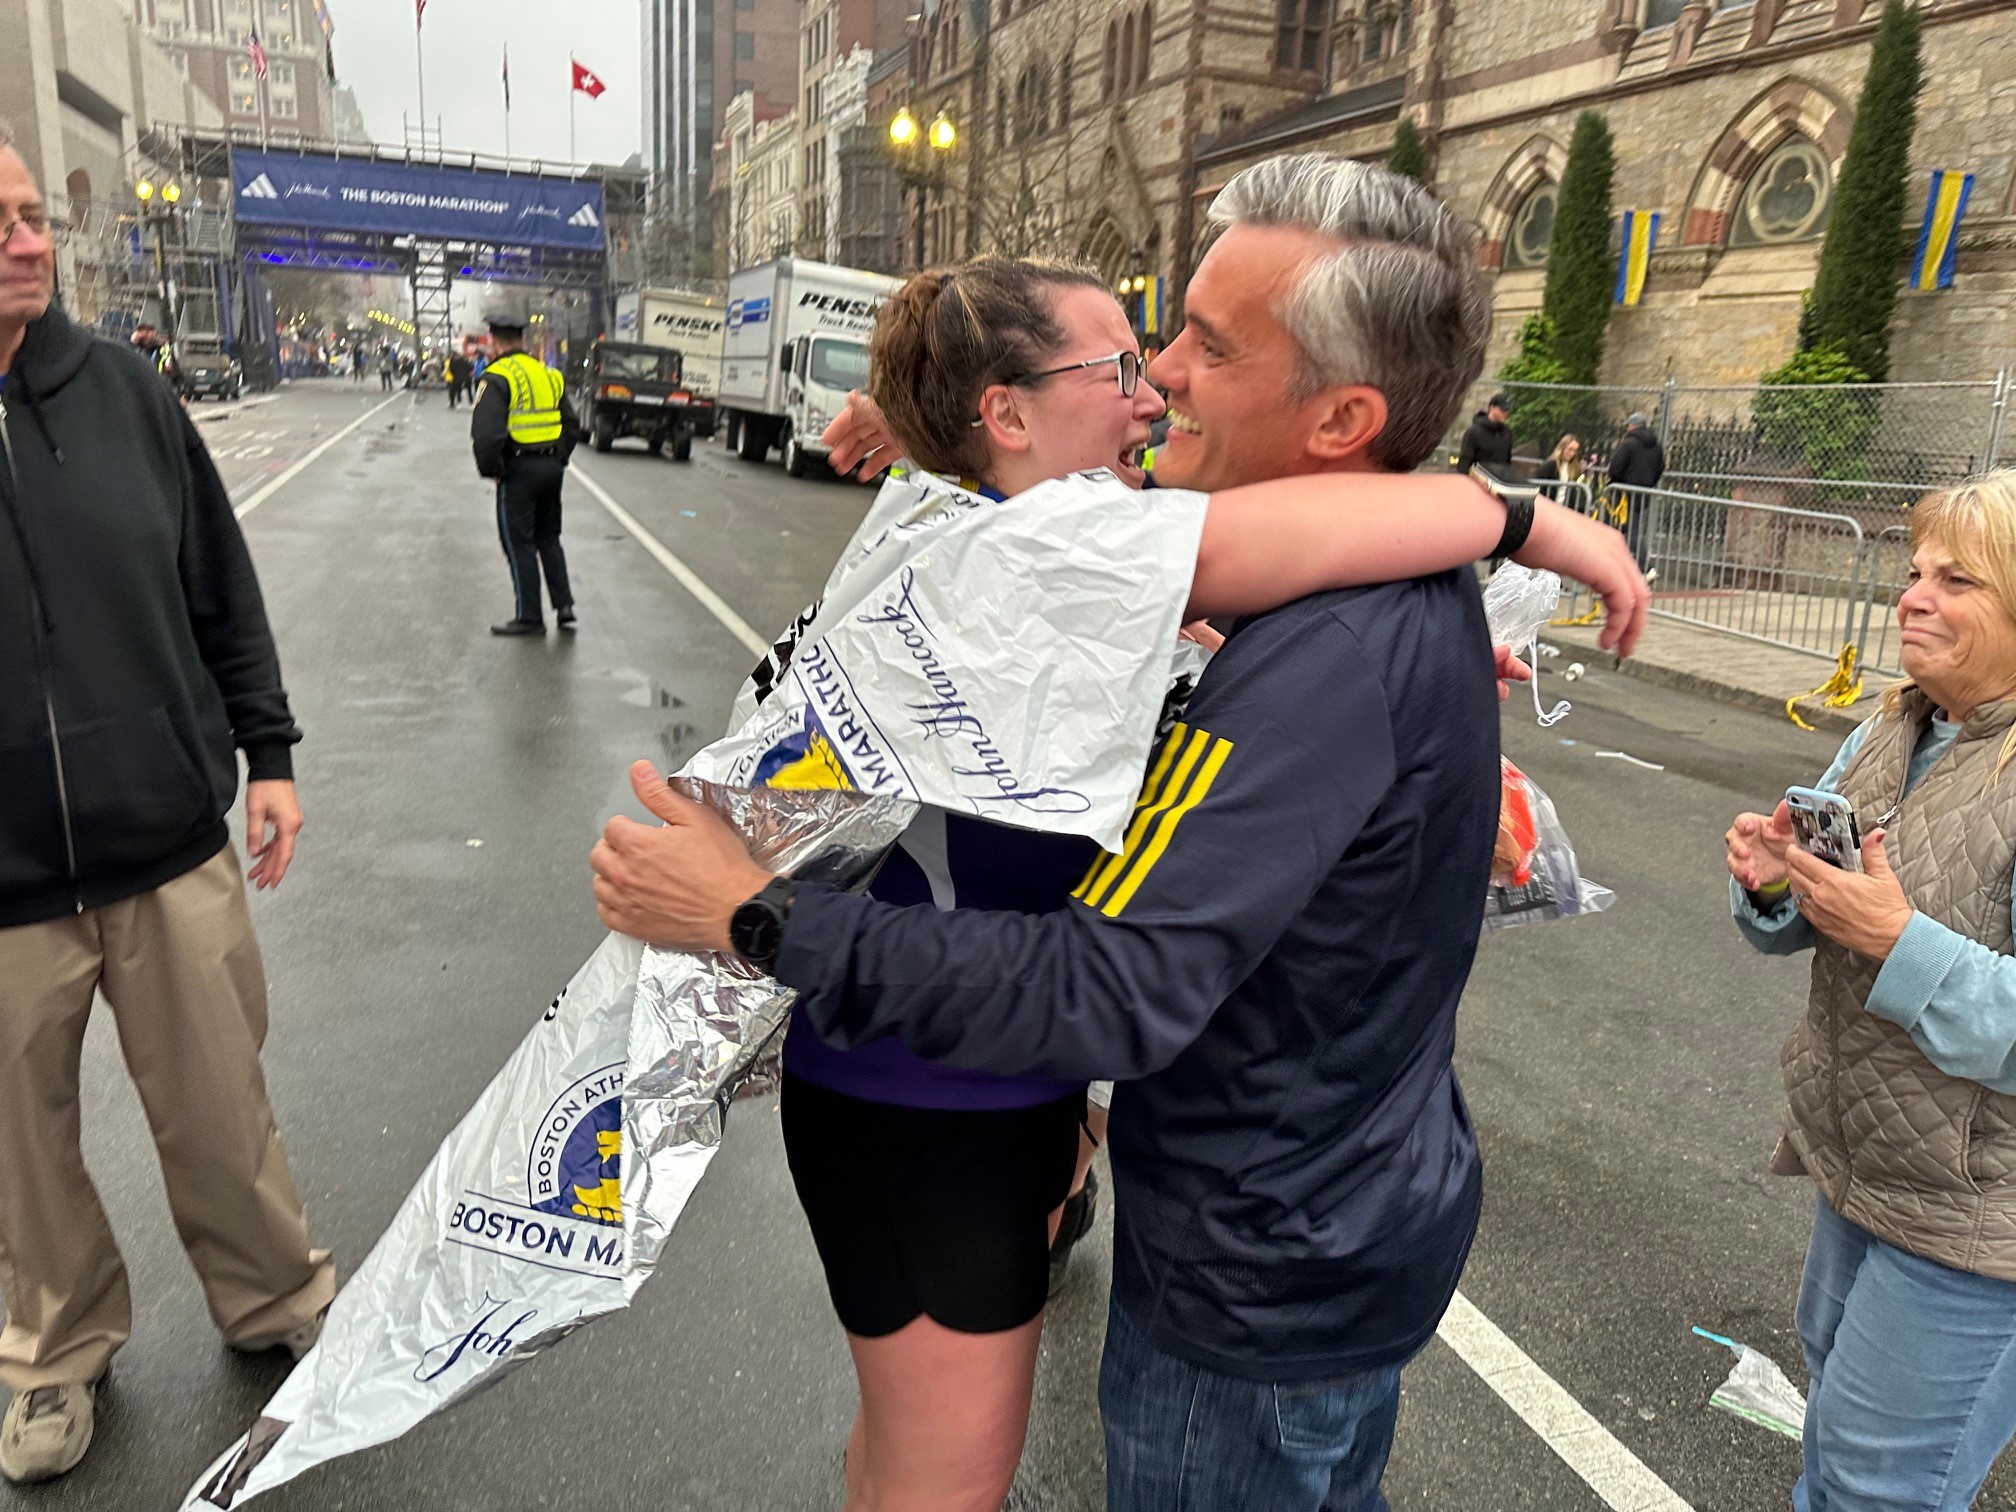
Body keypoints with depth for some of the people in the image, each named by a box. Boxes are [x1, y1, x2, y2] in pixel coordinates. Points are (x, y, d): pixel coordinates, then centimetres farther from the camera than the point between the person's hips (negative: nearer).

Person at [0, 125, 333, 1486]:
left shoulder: (119, 386, -1)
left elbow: (221, 586, 6)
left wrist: (267, 751, 4)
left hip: (172, 850, 1)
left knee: (220, 1113, 14)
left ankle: (277, 1300, 38)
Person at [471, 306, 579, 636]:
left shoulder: (498, 377, -11)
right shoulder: (549, 375, 11)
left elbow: (486, 432, -21)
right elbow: (572, 425, 17)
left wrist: (490, 469, -8)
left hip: (519, 469, -6)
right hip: (552, 466, 6)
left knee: (519, 543, 2)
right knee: (549, 537, 18)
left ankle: (529, 616, 5)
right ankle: (564, 605, 14)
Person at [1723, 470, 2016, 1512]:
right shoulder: (1890, 733, 1)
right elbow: (1807, 926, 8)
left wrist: (1901, 942, -32)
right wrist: (1775, 885, -13)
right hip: (1860, 1154, 8)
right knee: (1834, 1373, 29)